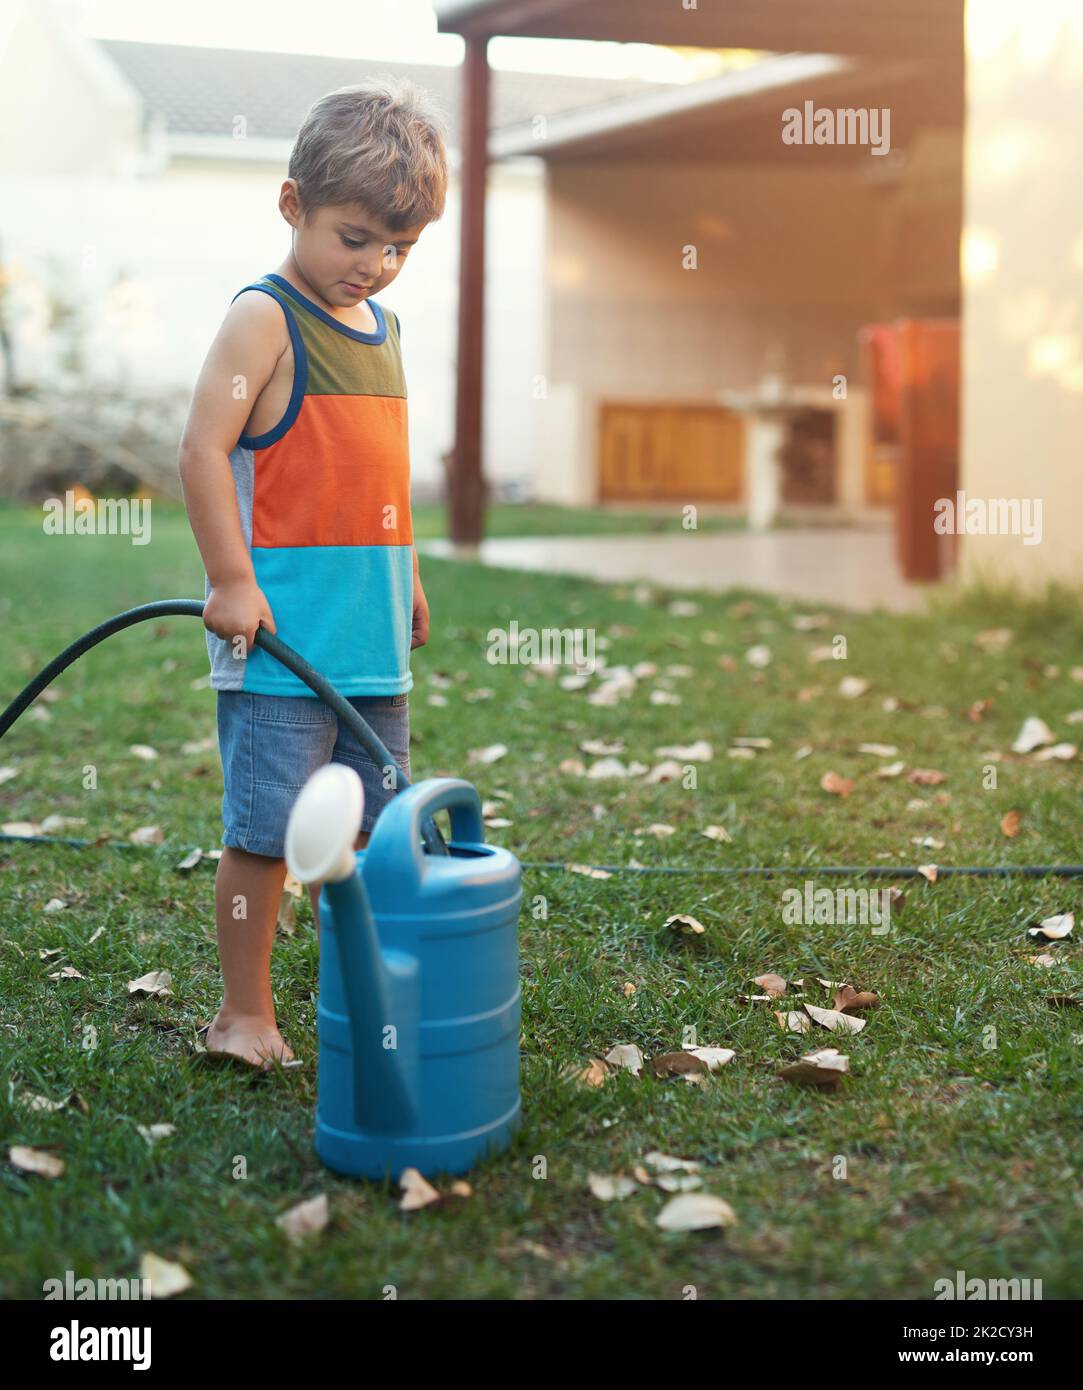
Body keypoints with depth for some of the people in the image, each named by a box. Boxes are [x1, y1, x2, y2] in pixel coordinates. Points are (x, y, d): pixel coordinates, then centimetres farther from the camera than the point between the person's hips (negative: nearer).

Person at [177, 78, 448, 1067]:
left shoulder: (383, 328, 15)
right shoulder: (265, 317, -8)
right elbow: (204, 449, -14)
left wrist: (406, 578, 22)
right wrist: (232, 580, -18)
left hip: (373, 634, 8)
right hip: (283, 634, -7)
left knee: (361, 825, 14)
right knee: (266, 828, -2)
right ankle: (245, 1013, 11)